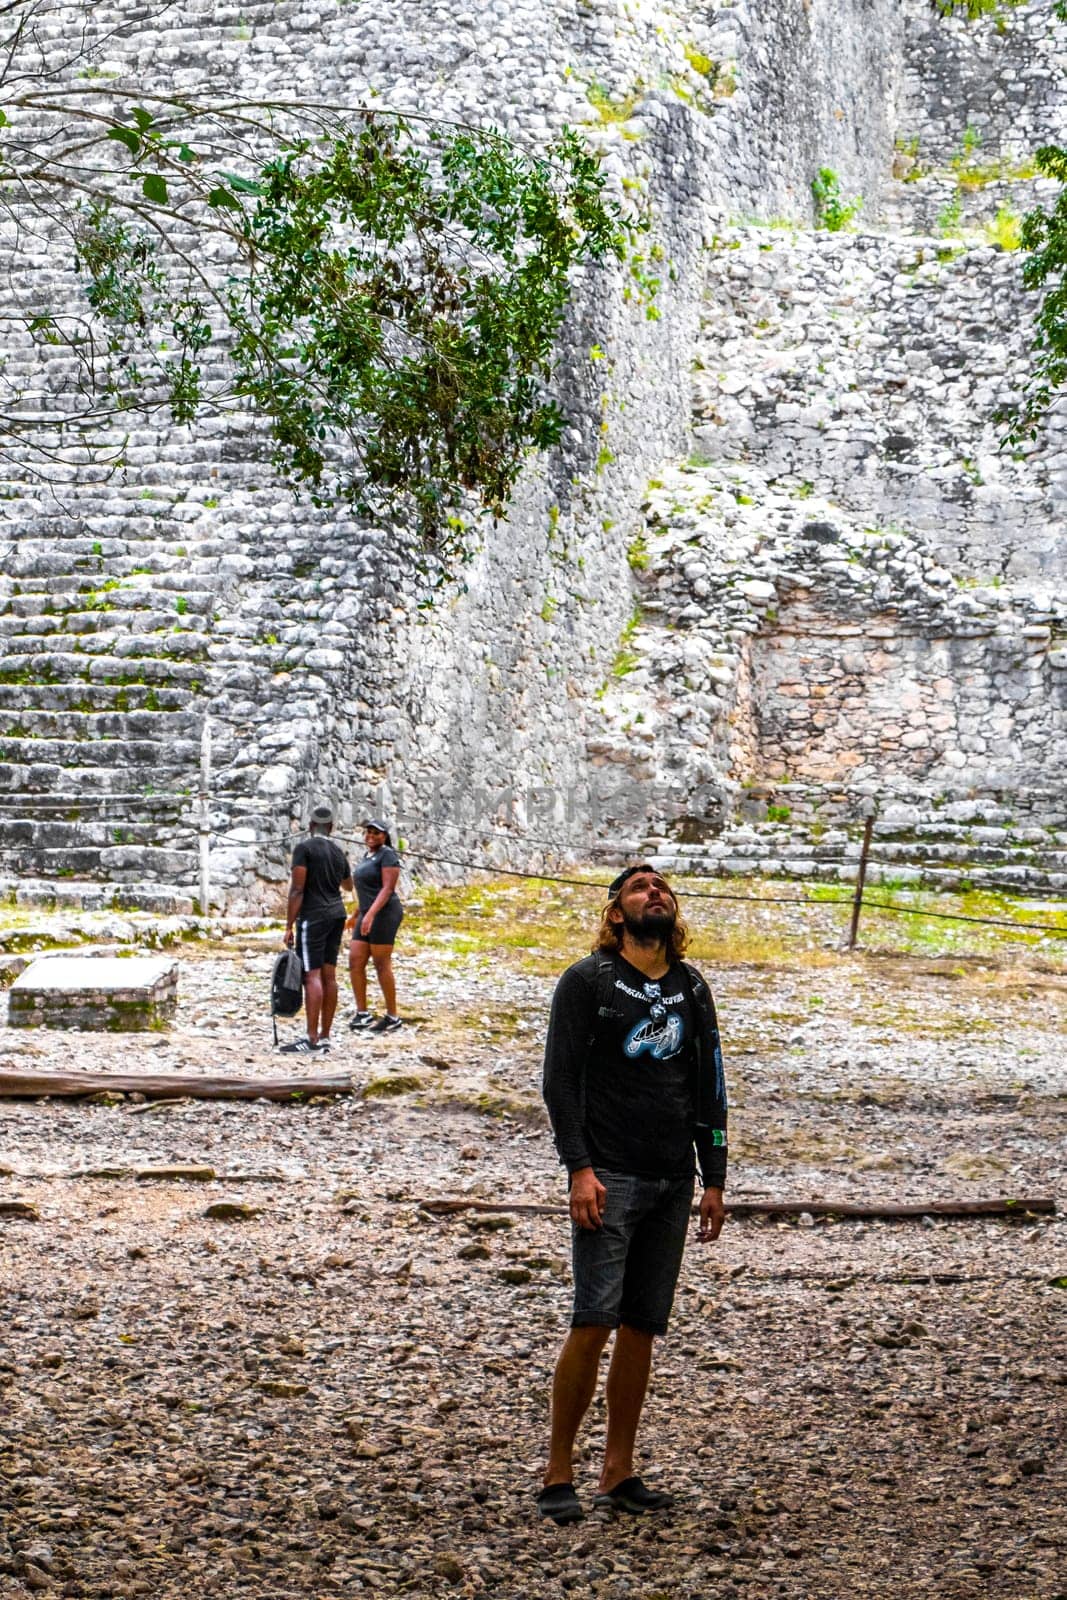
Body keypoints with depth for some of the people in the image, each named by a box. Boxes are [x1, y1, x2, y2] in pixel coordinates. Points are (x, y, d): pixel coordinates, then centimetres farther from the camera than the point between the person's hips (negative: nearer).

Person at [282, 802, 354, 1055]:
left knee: (312, 976, -10)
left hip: (313, 917, -7)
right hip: (336, 914, 7)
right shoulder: (338, 852, 12)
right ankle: (324, 1037, 10)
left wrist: (289, 926, -13)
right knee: (329, 975, 8)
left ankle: (313, 1041, -15)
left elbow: (297, 889, -15)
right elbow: (348, 886, 31)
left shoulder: (304, 848, -9)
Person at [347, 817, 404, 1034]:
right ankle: (363, 1013, 6)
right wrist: (355, 915, 26)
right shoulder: (368, 856, 19)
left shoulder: (387, 855, -9)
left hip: (384, 914, -9)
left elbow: (388, 888, -17)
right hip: (367, 915, 9)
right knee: (355, 962, 1)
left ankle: (393, 1018, 2)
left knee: (382, 965, -5)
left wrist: (371, 914, -26)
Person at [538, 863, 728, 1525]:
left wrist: (714, 1180, 11)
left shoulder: (691, 987, 14)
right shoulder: (587, 980, -1)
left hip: (673, 1183, 5)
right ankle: (559, 1476, -1)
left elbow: (710, 1087, 16)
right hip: (609, 1177, -5)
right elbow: (561, 1079, -6)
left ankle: (619, 1475, 15)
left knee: (643, 1328, 7)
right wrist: (580, 1167, -15)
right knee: (594, 1322, -11)